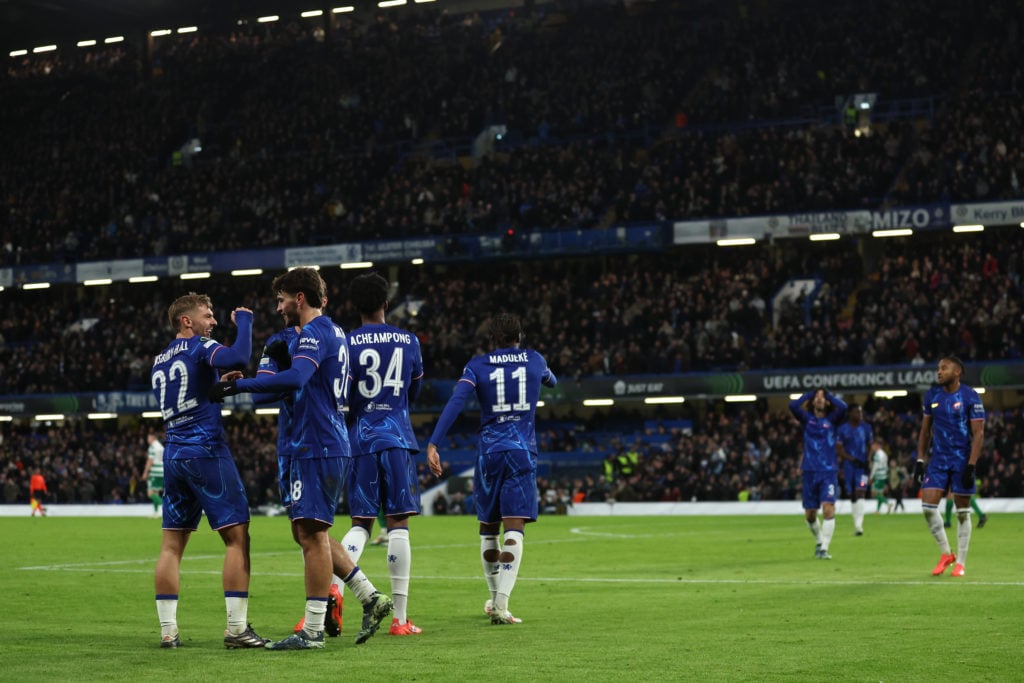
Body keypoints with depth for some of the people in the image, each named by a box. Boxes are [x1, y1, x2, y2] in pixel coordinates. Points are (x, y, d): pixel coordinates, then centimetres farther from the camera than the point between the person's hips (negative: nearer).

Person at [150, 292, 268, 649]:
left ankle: (168, 631, 4)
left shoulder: (158, 362, 17)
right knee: (237, 537, -3)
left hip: (173, 454, 8)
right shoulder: (199, 348, -6)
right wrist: (243, 321, -10)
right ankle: (236, 628, -7)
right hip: (206, 449, -7)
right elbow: (238, 358, -25)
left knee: (171, 545, 6)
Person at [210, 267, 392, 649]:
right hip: (328, 445, 10)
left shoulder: (314, 333, -13)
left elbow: (296, 378, -31)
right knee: (308, 532, 15)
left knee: (311, 533, -7)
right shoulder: (334, 332, 19)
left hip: (316, 447, -10)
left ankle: (312, 631, -3)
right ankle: (370, 598, 14)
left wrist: (238, 385, -26)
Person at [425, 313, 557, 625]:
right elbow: (551, 380, 31)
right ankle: (501, 604, -20)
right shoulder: (534, 360, 8)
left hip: (489, 451, 1)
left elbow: (455, 402, -13)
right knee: (514, 528, -8)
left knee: (488, 527, 15)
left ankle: (495, 598, 27)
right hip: (522, 451, -1)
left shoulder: (477, 365, 2)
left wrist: (433, 444, -17)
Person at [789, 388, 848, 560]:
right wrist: (809, 394, 1)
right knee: (810, 514, 8)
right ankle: (819, 541, 32)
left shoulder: (832, 419, 6)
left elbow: (843, 407, -15)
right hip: (810, 471, 2)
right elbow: (793, 405, -10)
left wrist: (828, 396, 0)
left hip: (829, 471, -2)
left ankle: (824, 549, -17)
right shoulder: (807, 418, 8)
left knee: (828, 509, -18)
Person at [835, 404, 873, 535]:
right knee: (852, 495, 7)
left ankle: (859, 525, -21)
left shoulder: (866, 428, 5)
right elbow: (839, 450, -1)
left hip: (862, 465, -1)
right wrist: (852, 459, -14)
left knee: (860, 492, -15)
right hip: (849, 465, 1)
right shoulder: (842, 429, 0)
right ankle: (856, 524, 18)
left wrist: (867, 461, -3)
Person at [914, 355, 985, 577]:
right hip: (938, 459, 4)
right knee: (928, 505, -8)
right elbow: (925, 430, 14)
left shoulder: (970, 397, -8)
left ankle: (960, 562, 12)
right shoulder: (932, 396, 6)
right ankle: (945, 553, 9)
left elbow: (978, 433, -9)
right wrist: (920, 459, 7)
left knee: (962, 511, 2)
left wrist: (971, 465, -16)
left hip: (961, 460, -4)